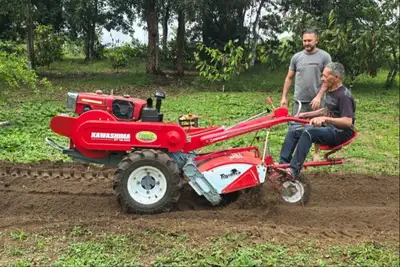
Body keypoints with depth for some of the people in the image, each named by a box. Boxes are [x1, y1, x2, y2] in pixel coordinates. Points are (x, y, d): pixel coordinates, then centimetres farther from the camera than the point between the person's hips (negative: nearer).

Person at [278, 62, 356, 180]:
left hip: (342, 132, -9)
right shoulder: (331, 91, 12)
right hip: (328, 128, 10)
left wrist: (324, 118, -36)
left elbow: (348, 121, -27)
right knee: (293, 132, -4)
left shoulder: (344, 95, -17)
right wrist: (306, 114, 19)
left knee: (308, 132, -34)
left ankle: (293, 171, -37)